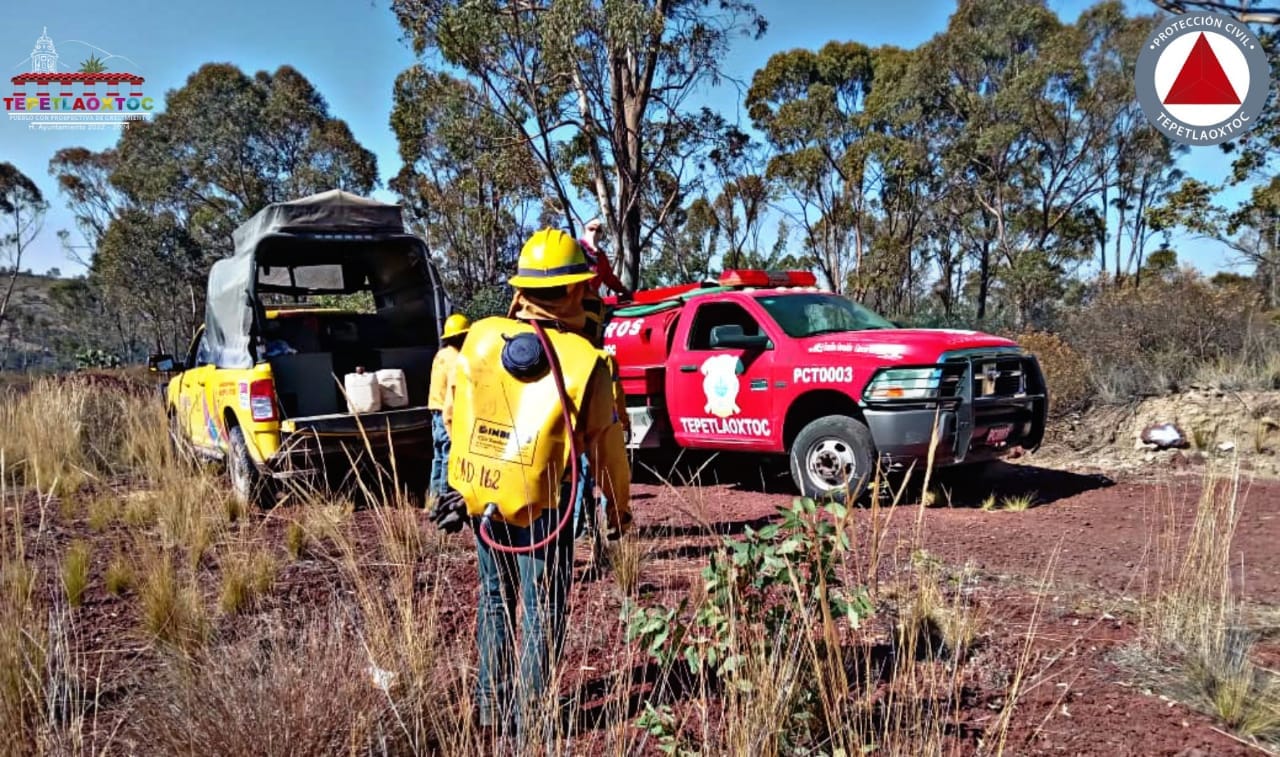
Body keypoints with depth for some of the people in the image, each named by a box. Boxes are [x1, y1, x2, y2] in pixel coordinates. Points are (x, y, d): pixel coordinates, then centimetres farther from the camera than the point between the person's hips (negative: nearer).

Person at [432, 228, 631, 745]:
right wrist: (618, 506, 9)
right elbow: (605, 446, -6)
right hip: (541, 507, -4)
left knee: (496, 598, 21)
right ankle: (529, 720, 14)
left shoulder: (480, 337, -6)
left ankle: (490, 706, 31)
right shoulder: (583, 362, -16)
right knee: (541, 610, 10)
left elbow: (453, 415, 4)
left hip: (479, 496, 4)